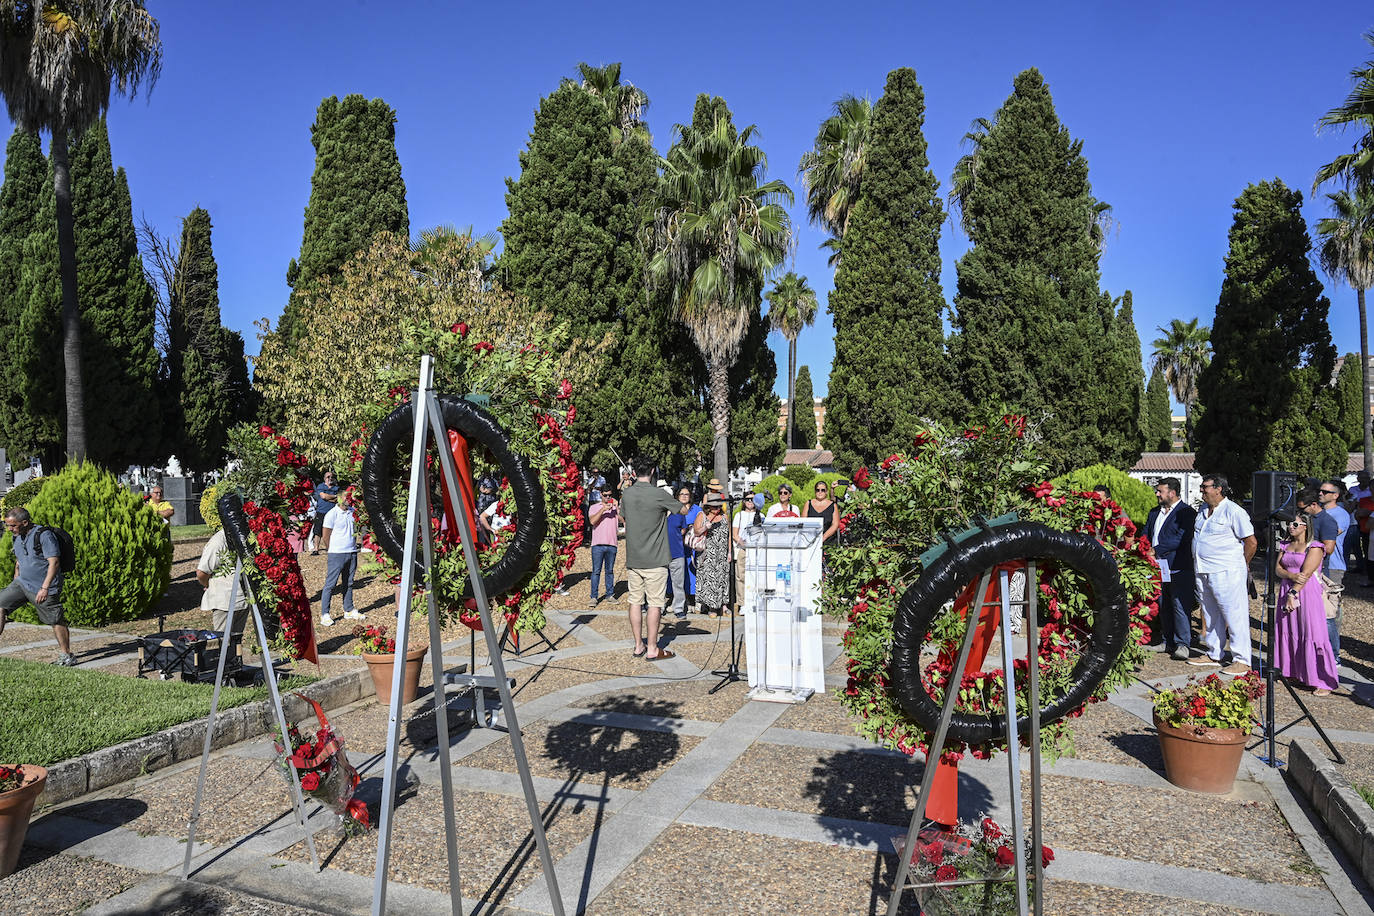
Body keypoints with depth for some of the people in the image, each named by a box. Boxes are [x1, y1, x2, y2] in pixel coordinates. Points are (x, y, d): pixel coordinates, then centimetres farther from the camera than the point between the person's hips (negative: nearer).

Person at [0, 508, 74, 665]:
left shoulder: (44, 535, -18)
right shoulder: (17, 537, 7)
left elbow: (54, 563, -22)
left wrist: (45, 588, -26)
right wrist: (15, 585, 21)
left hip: (42, 588, -7)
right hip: (22, 583, 8)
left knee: (56, 621, -1)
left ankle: (66, 654, 10)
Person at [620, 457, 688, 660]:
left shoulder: (626, 494, 2)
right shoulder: (659, 495, -13)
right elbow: (684, 511, 1)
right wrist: (666, 507, 18)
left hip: (632, 559, 5)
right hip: (655, 560, -5)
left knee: (635, 601, 11)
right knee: (654, 603, 1)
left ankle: (638, 645, 19)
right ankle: (652, 649, 5)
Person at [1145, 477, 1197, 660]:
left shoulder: (1187, 512, -7)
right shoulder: (1154, 512, 17)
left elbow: (1181, 538, -17)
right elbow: (1146, 534, 18)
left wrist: (1156, 550, -19)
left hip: (1179, 568, -7)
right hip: (1159, 568, 7)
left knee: (1180, 606, -5)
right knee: (1163, 606, 12)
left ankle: (1182, 643, 3)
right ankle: (1168, 641, 21)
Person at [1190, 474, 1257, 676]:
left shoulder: (1233, 511, -12)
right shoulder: (1203, 509, 12)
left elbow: (1251, 542, -9)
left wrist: (1240, 565, 2)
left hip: (1226, 573, -8)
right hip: (1202, 572, 8)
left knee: (1235, 616, -3)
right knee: (1211, 616, 15)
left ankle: (1242, 661, 3)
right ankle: (1213, 655, 25)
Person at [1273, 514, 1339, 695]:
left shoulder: (1314, 547, -6)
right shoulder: (1286, 546, 14)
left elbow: (1306, 573, -14)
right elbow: (1277, 568, 5)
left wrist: (1293, 594, -18)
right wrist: (1292, 575, -15)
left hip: (1307, 593, -6)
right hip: (1287, 591, 6)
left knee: (1311, 634, -8)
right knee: (1288, 632, 8)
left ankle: (1324, 682, -3)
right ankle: (1292, 673, 20)